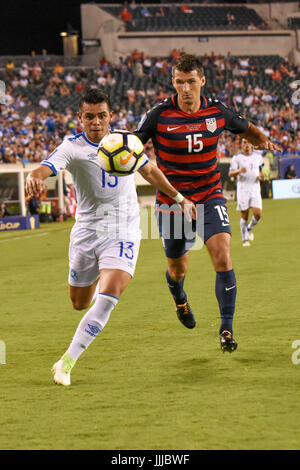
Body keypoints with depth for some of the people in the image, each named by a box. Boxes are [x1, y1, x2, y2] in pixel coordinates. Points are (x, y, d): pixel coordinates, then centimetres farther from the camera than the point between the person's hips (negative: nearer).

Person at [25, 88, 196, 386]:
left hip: (123, 231, 0)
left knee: (108, 297, -21)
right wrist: (34, 178, -54)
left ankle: (67, 362, -15)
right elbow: (47, 166, -31)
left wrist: (178, 197, 25)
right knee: (79, 303, 13)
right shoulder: (73, 147, -10)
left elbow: (149, 171, 21)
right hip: (86, 231, 0)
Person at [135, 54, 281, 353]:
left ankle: (227, 328, -10)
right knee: (177, 269, 12)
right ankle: (179, 299, 50)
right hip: (172, 202, -1)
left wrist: (262, 141, -4)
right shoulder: (160, 115, -12)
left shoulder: (217, 112, -4)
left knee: (223, 257, -19)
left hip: (209, 198, 1)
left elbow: (246, 129, 16)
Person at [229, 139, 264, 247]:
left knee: (258, 213, -11)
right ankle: (244, 239, 12)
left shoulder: (257, 156, 11)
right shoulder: (237, 157, 0)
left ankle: (250, 228, 20)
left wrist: (261, 176, 3)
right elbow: (231, 173, -4)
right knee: (244, 215, -2)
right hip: (242, 188, -3)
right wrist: (239, 171, -24)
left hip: (255, 187, 3)